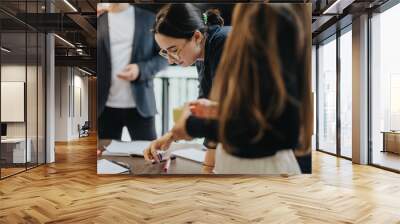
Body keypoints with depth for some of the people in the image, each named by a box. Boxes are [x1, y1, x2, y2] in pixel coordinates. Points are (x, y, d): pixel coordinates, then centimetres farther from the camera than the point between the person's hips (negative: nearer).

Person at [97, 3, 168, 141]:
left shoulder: (149, 18, 6)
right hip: (106, 106, 1)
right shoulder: (98, 18, 7)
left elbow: (163, 55, 2)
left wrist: (141, 69, -13)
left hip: (140, 104, -1)